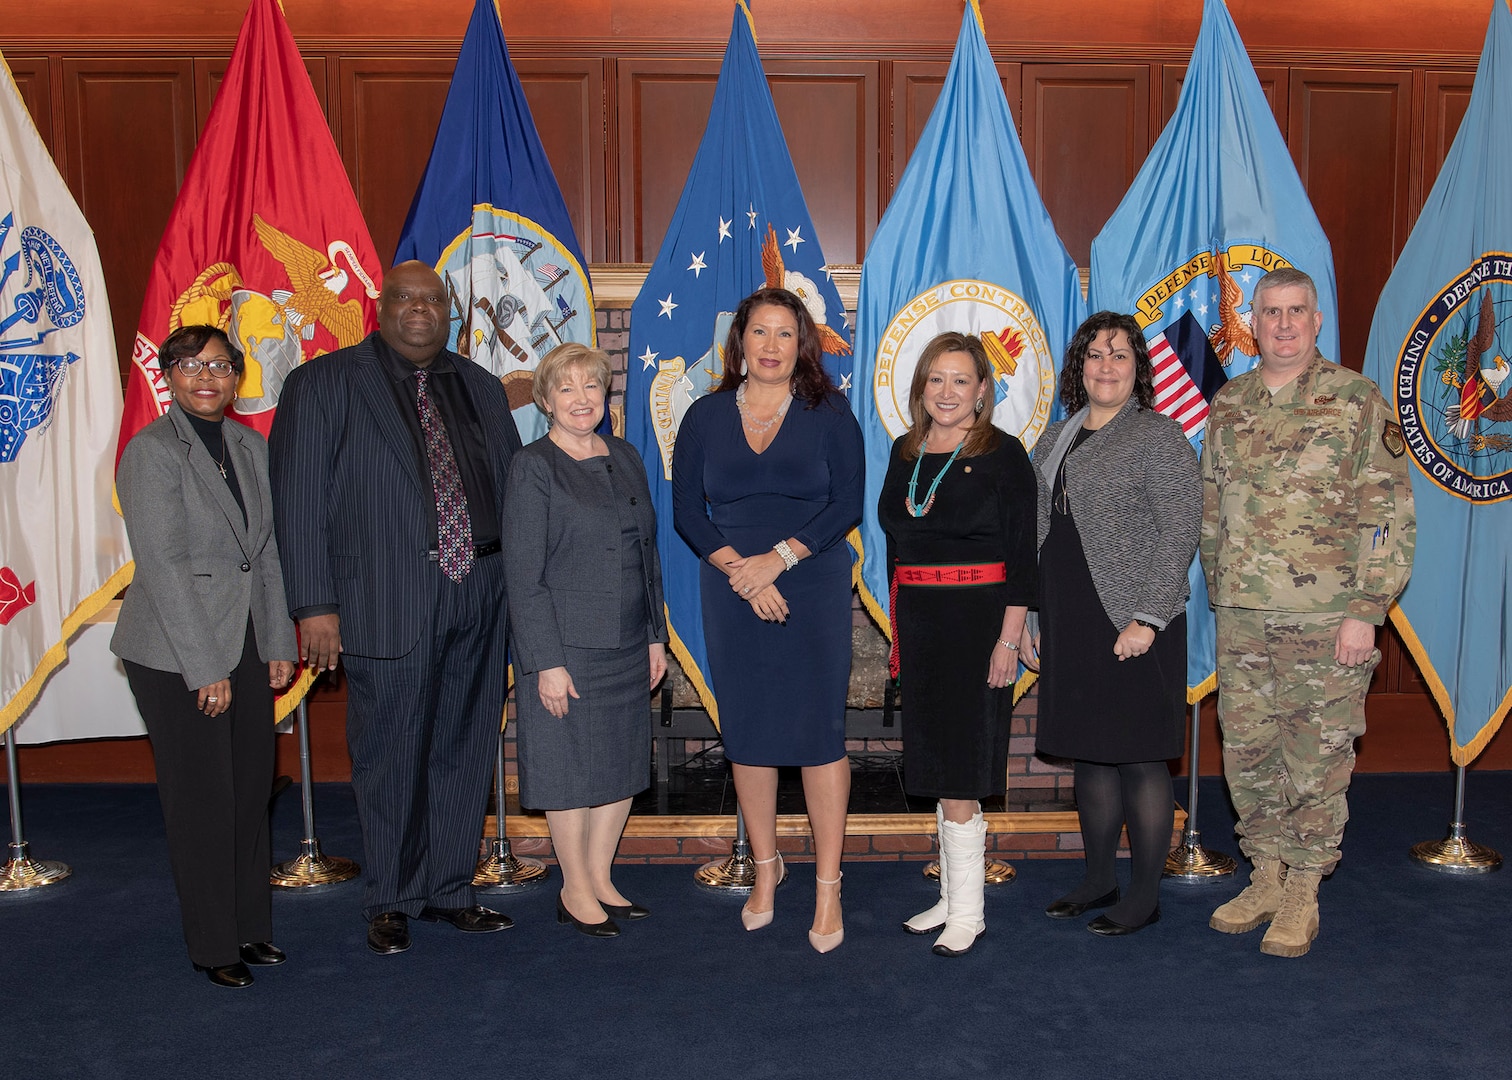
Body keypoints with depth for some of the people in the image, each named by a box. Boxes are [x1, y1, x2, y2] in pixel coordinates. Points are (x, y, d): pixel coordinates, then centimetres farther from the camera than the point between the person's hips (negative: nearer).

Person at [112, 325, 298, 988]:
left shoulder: (250, 447, 9)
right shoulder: (151, 451, -11)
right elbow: (163, 567, -15)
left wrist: (279, 644, 7)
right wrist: (205, 669, -17)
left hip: (247, 645, 6)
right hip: (175, 653, -6)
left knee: (253, 789, 11)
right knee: (202, 799, 3)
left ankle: (251, 926, 27)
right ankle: (213, 945, 18)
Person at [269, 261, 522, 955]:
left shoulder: (480, 388, 14)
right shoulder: (322, 384, 1)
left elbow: (513, 486, 15)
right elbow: (299, 501, -4)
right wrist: (315, 605, -10)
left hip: (478, 600, 5)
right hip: (387, 605, -4)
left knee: (465, 750, 12)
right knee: (391, 757, 6)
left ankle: (449, 890, 28)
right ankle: (391, 902, 24)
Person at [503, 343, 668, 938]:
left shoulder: (625, 458, 9)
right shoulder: (532, 467, -8)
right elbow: (522, 573, -12)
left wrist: (655, 634, 10)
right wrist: (547, 661, -16)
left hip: (626, 644, 6)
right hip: (565, 645, -6)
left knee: (623, 763, 12)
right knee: (571, 767, 4)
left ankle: (601, 878, 28)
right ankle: (575, 890, 21)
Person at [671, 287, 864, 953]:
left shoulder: (829, 414, 2)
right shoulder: (706, 417, 7)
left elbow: (847, 505, -5)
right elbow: (686, 511, 3)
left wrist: (777, 558, -14)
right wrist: (739, 570, -11)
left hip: (814, 591, -2)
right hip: (732, 593, 2)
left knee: (820, 731, -3)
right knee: (746, 732, 8)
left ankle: (827, 886, 8)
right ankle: (765, 868, 25)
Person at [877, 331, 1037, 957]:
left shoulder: (1003, 455, -6)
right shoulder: (905, 453, 11)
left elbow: (1021, 554, -9)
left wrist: (1009, 639, -14)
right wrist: (899, 628, 14)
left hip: (977, 620, -6)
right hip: (918, 622, 6)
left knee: (958, 771, -4)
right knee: (937, 764, 12)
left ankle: (968, 913, 8)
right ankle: (953, 898, 24)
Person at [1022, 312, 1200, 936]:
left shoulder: (1160, 437, -5)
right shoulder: (1055, 440, 15)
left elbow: (1180, 534, -11)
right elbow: (1035, 535, 18)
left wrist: (1147, 619, -17)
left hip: (1132, 628, -7)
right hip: (1068, 627, 7)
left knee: (1138, 760, 1)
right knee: (1089, 755, 14)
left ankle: (1144, 896, 14)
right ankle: (1099, 880, 27)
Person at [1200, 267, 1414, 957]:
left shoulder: (1358, 403, -4)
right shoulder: (1227, 406, 10)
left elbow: (1390, 518, -7)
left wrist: (1366, 612, -12)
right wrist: (1219, 595, 12)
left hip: (1326, 621, -4)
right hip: (1241, 619, 5)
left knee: (1318, 758, 3)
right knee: (1247, 753, 10)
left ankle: (1303, 895, 18)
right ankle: (1265, 880, 26)